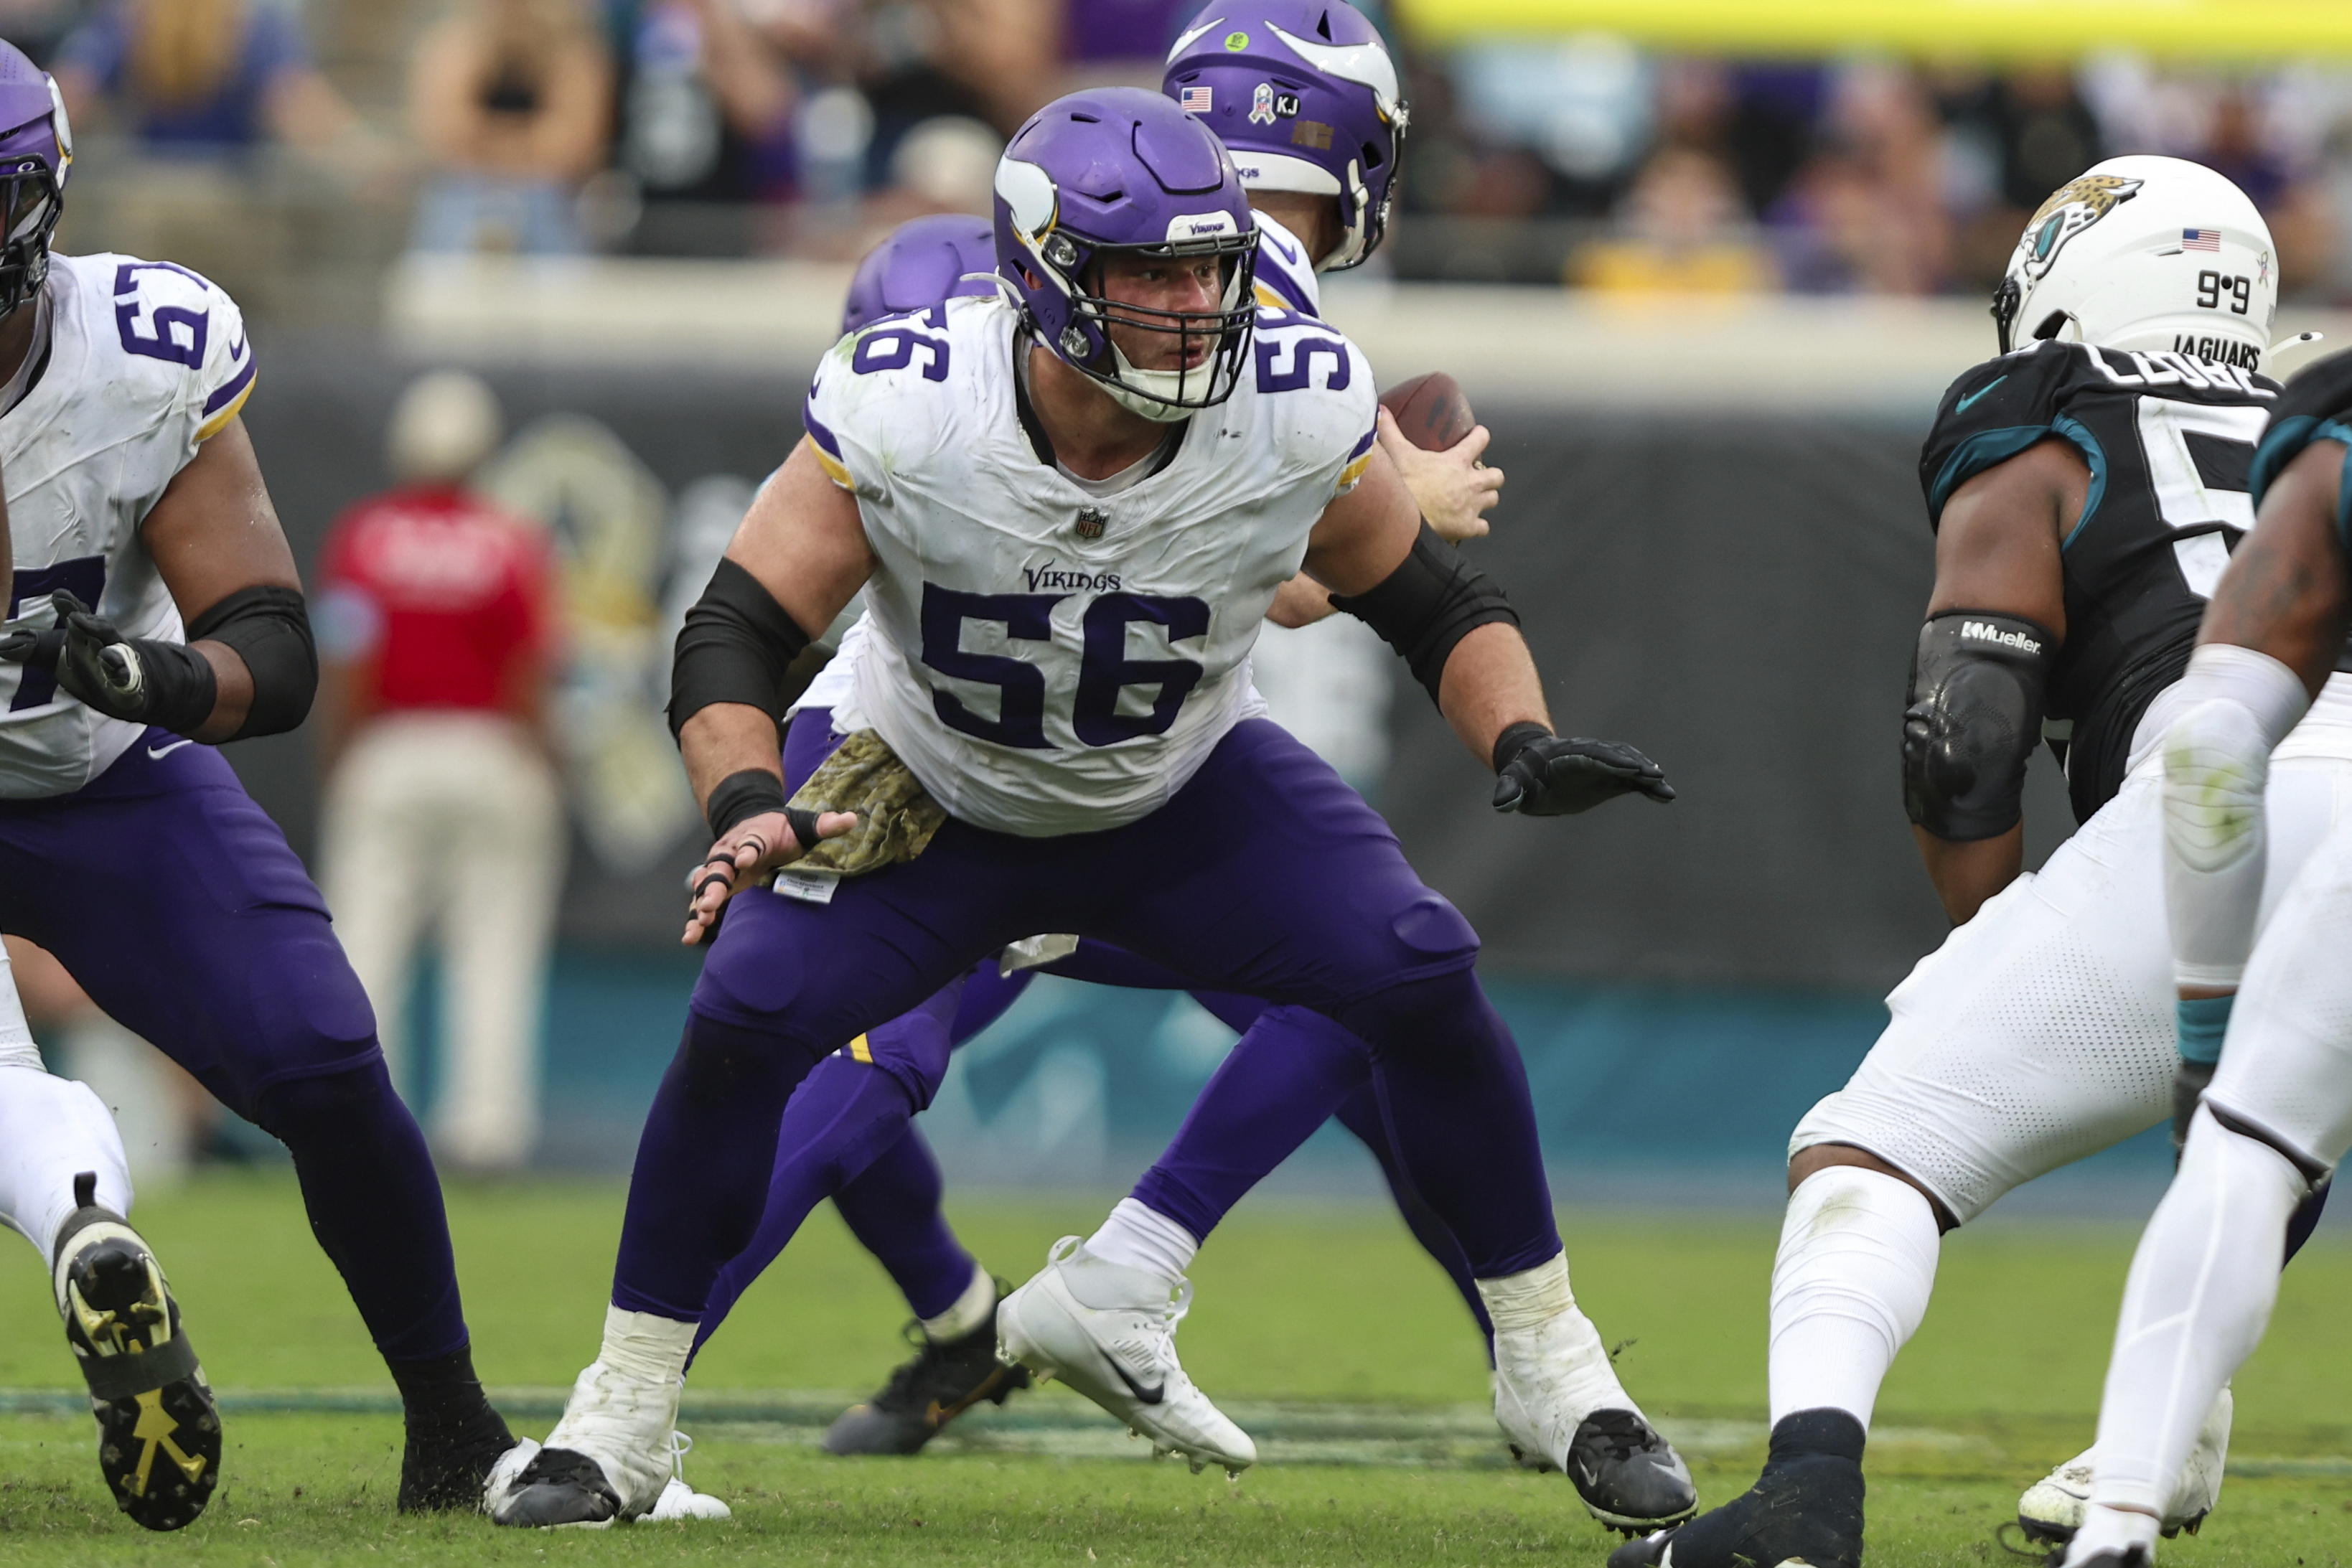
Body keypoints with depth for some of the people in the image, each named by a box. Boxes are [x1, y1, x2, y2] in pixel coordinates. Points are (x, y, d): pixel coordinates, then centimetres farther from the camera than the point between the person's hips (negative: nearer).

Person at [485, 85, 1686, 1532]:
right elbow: (736, 638, -25)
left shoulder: (1293, 415, -25)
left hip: (1186, 798, 1)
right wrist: (750, 811, -44)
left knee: (1421, 979, -18)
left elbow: (1440, 608, -8)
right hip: (941, 803, -1)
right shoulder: (906, 414, -30)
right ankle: (624, 1420, -4)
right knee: (748, 1018, -22)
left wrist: (1525, 745, -27)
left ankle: (1553, 1368, 1)